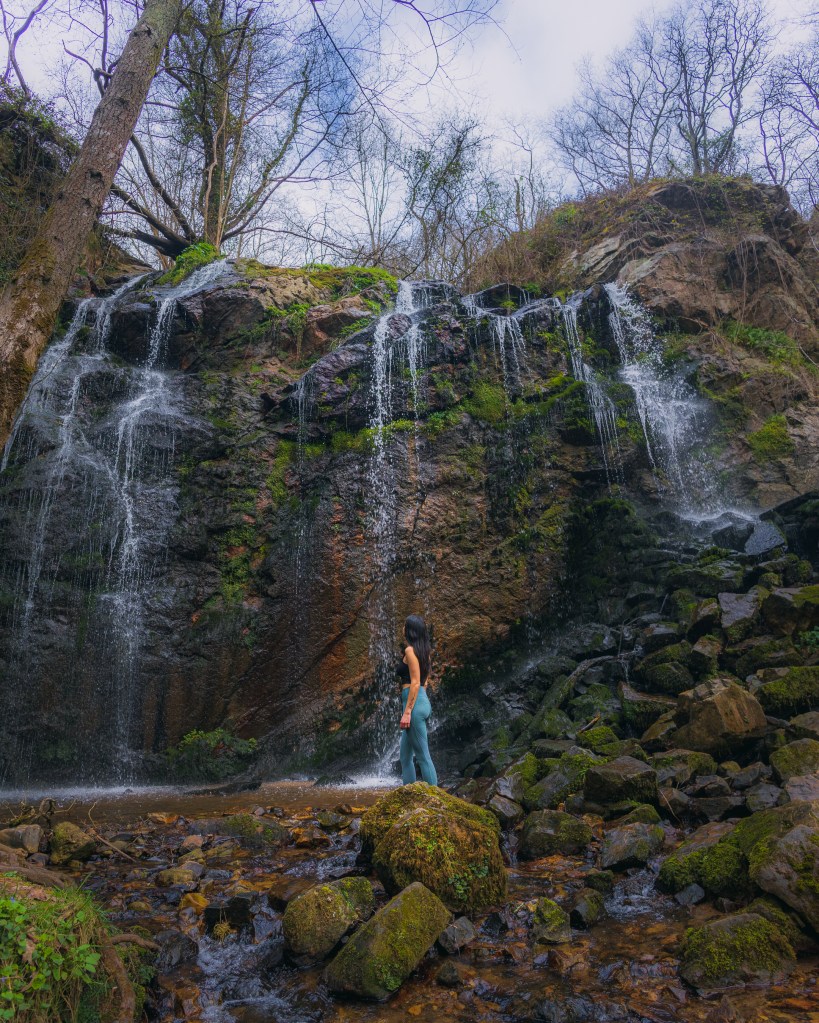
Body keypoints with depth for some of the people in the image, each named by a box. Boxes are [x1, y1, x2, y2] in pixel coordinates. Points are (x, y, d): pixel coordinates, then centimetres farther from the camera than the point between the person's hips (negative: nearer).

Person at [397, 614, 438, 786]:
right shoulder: (423, 650, 15)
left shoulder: (410, 650, -11)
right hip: (422, 700, 10)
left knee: (423, 756, -5)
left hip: (414, 703, -10)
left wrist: (407, 711, -18)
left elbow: (415, 682, -17)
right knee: (405, 756, 16)